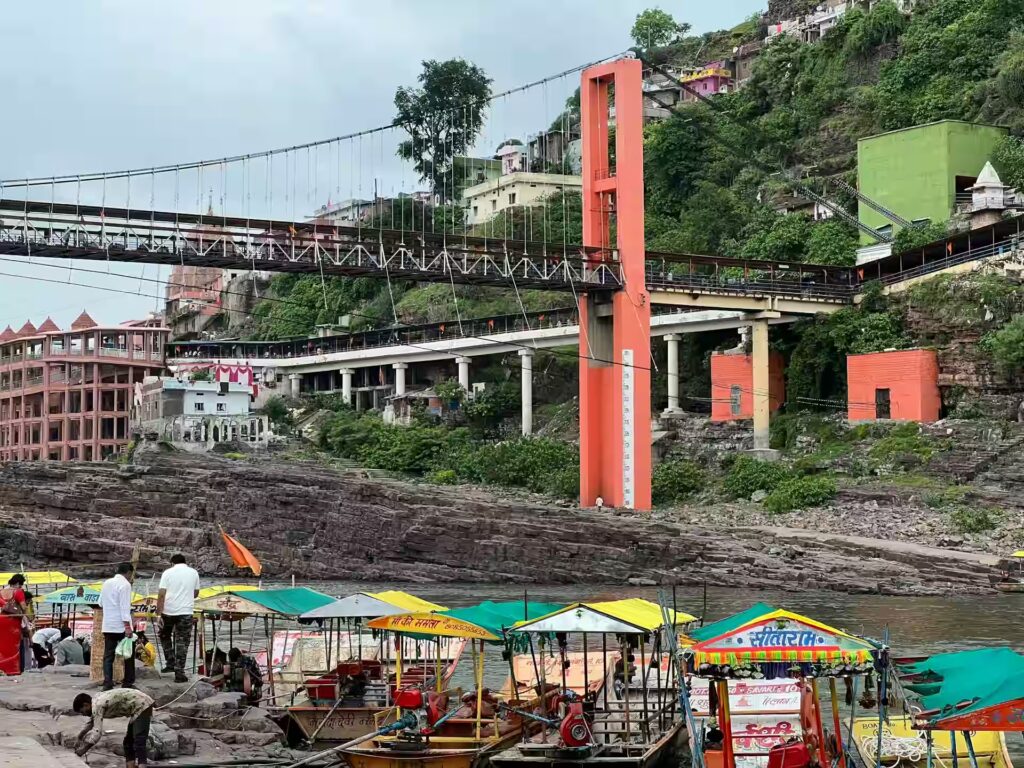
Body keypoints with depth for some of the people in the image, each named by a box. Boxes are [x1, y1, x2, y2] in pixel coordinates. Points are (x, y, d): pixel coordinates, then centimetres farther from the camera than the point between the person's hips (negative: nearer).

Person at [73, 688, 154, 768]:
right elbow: (91, 722, 31)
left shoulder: (97, 705, -18)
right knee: (128, 742, 14)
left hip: (142, 706, -11)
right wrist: (80, 737, 34)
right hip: (138, 709, 11)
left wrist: (83, 750, -16)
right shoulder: (97, 701, 12)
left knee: (138, 743, -19)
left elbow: (97, 732, -25)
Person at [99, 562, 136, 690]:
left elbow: (100, 603, 21)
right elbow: (125, 607, -17)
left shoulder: (106, 583, 12)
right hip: (121, 626, -6)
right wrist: (127, 626, -20)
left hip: (107, 626, 6)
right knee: (128, 653, 6)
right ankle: (128, 682, 8)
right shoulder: (125, 584, -10)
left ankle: (107, 683, -4)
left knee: (108, 655, 4)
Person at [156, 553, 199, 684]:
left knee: (164, 635, 23)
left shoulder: (168, 573, 1)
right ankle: (179, 672, 0)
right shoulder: (193, 573, 8)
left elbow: (161, 594, -7)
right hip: (186, 612, 1)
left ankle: (170, 663, 19)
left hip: (168, 611, 0)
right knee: (182, 642, 4)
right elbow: (196, 593, 19)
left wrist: (158, 613, -5)